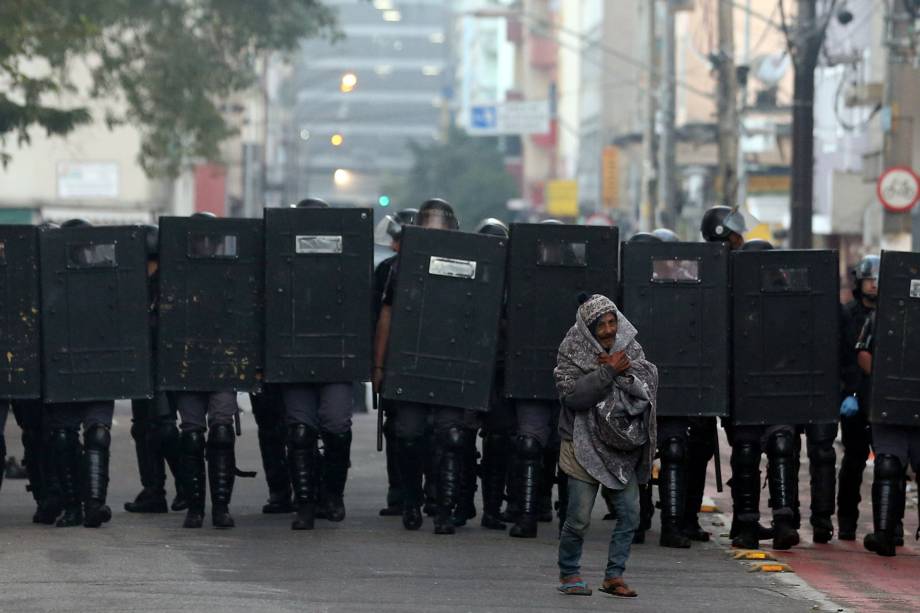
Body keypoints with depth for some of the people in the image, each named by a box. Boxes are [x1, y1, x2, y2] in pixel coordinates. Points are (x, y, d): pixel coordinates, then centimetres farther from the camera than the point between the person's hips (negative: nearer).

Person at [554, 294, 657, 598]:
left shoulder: (629, 347, 5)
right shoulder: (572, 352, -7)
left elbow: (649, 382, -4)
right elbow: (572, 394, -19)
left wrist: (625, 371, -21)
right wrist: (609, 372, -22)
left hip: (622, 446, 4)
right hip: (585, 445, -4)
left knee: (630, 514, 2)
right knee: (579, 518, -3)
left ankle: (614, 576, 12)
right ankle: (569, 573, 16)